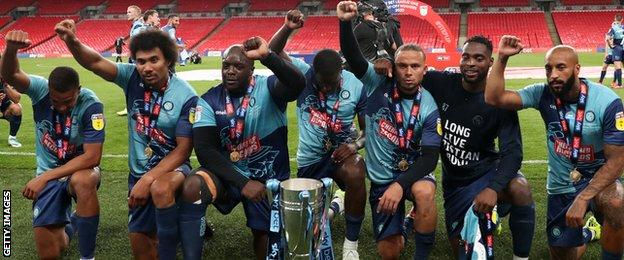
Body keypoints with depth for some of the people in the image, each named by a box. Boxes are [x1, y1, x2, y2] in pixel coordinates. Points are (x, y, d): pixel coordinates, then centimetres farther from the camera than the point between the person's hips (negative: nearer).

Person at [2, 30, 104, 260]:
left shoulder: (91, 105, -21)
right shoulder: (41, 90, -14)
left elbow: (92, 157, -24)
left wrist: (45, 176, -27)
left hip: (80, 169, -2)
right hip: (47, 175, 3)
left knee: (82, 181, -42)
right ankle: (68, 225, 35)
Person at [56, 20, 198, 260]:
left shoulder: (186, 96, -17)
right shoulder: (133, 78, -8)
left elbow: (183, 149, -17)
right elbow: (96, 63, -20)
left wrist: (148, 179, -23)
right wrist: (72, 42, -41)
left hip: (172, 167, -4)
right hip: (138, 172, 4)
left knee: (160, 188, -39)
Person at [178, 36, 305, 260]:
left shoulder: (268, 88, -13)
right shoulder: (209, 100, -6)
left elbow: (298, 84, -36)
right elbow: (204, 149, -15)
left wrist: (267, 56, -47)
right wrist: (242, 183, -24)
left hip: (269, 179, 0)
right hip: (229, 174, 1)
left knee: (266, 237, 5)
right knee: (191, 188, -28)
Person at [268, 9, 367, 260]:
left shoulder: (357, 86, -14)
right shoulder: (303, 74, -13)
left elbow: (369, 127, -6)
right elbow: (273, 54, -18)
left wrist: (355, 145, -25)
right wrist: (287, 28, -35)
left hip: (341, 150, -2)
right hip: (309, 158, 2)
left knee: (355, 174, -37)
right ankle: (332, 203, 53)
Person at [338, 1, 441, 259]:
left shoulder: (428, 108, -13)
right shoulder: (378, 85, -10)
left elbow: (430, 158, -18)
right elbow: (352, 57, -21)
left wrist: (400, 185, -33)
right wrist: (345, 23, -40)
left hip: (413, 171, -1)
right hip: (381, 178, 1)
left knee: (425, 192, -39)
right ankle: (398, 229, 38)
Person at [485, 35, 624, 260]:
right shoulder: (543, 94, -11)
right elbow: (494, 98, -20)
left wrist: (583, 198, -29)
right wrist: (502, 58, -30)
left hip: (597, 179, -3)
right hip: (560, 186, 3)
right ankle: (584, 234, 44)